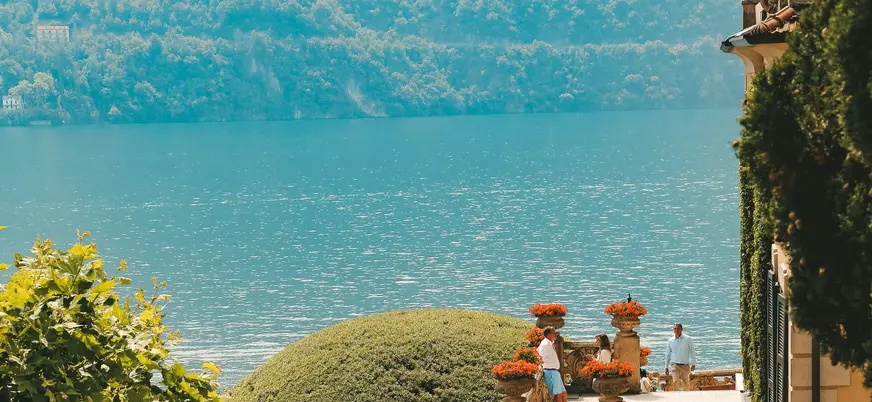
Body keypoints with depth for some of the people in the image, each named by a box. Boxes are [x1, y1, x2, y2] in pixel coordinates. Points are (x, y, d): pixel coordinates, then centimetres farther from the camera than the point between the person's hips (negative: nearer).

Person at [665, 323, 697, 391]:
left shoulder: (688, 339, -1)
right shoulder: (670, 341, 6)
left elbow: (692, 352, 2)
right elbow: (668, 354, 14)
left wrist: (693, 364, -3)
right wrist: (666, 367, 14)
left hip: (685, 365, -1)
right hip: (675, 365, 1)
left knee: (686, 383, 8)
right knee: (675, 381, -17)